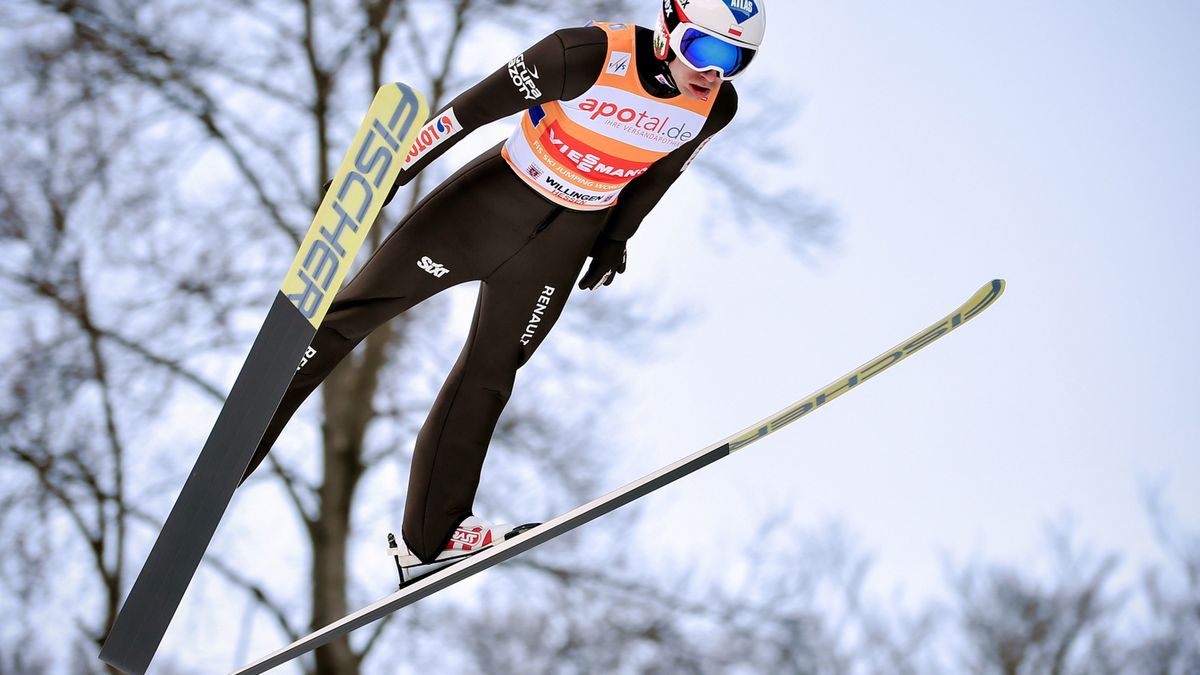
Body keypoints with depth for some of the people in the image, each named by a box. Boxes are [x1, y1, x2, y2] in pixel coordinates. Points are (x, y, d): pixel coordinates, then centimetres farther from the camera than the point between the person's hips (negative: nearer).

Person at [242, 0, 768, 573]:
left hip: (567, 241, 4)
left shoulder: (717, 107, -12)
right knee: (355, 308, -2)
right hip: (493, 201, -4)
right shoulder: (590, 55, -28)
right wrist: (396, 167, -17)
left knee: (489, 375, 12)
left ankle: (433, 532, 24)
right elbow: (476, 107, -21)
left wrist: (615, 239, 17)